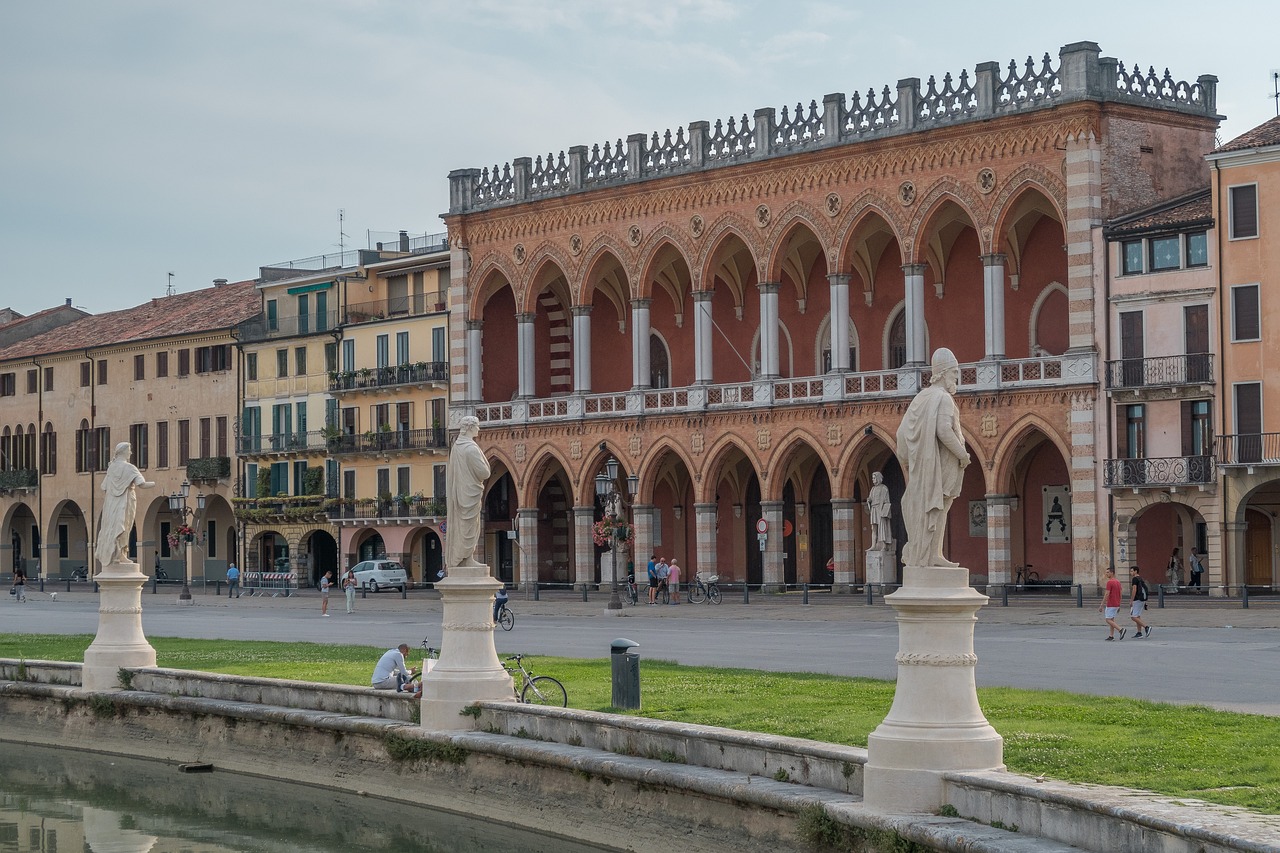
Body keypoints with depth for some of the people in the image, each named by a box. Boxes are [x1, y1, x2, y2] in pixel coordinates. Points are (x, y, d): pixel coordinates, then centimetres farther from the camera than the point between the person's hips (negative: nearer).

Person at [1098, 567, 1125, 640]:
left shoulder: (1109, 582, -17)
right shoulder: (1118, 582, 11)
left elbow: (1107, 594, -20)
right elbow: (1121, 594, 14)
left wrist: (1101, 605, -16)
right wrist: (1119, 605, 20)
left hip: (1110, 605, -9)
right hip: (1116, 604, 9)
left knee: (1108, 620, -4)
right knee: (1111, 620, 13)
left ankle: (1121, 630, -18)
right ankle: (1111, 636, 11)